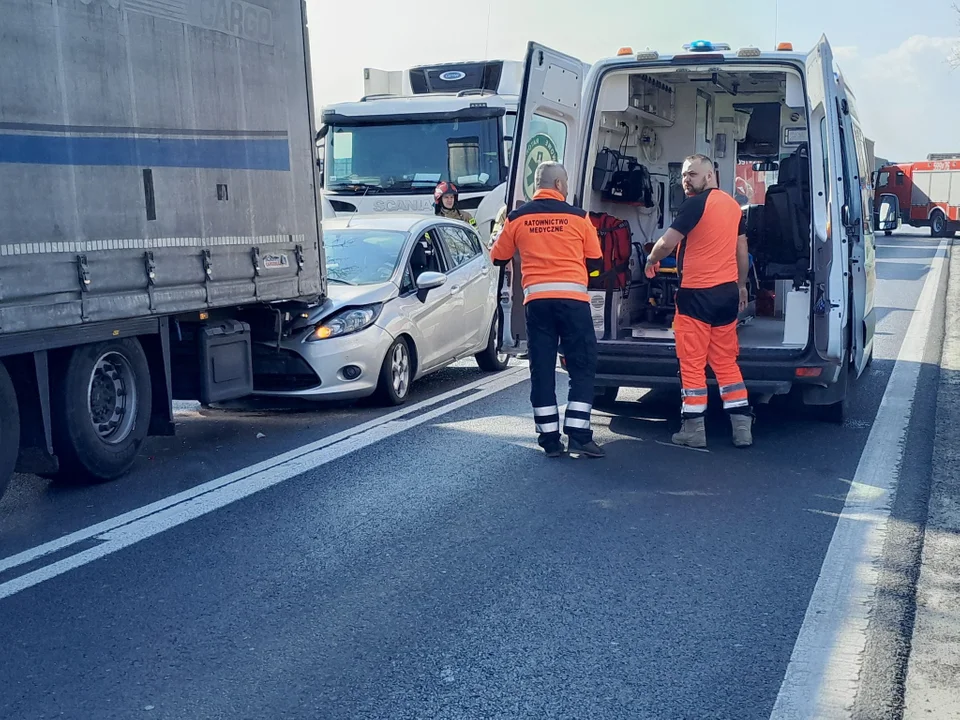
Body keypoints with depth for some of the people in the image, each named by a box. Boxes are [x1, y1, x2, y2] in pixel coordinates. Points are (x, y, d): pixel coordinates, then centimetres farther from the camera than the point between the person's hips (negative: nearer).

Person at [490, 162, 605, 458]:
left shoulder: (517, 218, 6)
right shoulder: (578, 216, 4)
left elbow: (498, 258, 16)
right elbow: (596, 262, 9)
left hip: (536, 299, 2)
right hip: (573, 297, -2)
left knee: (542, 369, 7)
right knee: (582, 367, 6)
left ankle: (550, 438, 8)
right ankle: (578, 435, -1)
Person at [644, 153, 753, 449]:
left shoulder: (696, 203, -11)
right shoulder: (732, 204, 12)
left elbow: (667, 243, -15)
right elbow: (742, 251, 17)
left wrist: (651, 260, 5)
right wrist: (741, 286, 26)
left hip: (697, 294, -7)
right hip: (727, 292, 7)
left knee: (692, 363, 0)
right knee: (726, 361, 12)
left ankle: (694, 430, 3)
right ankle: (742, 428, 11)